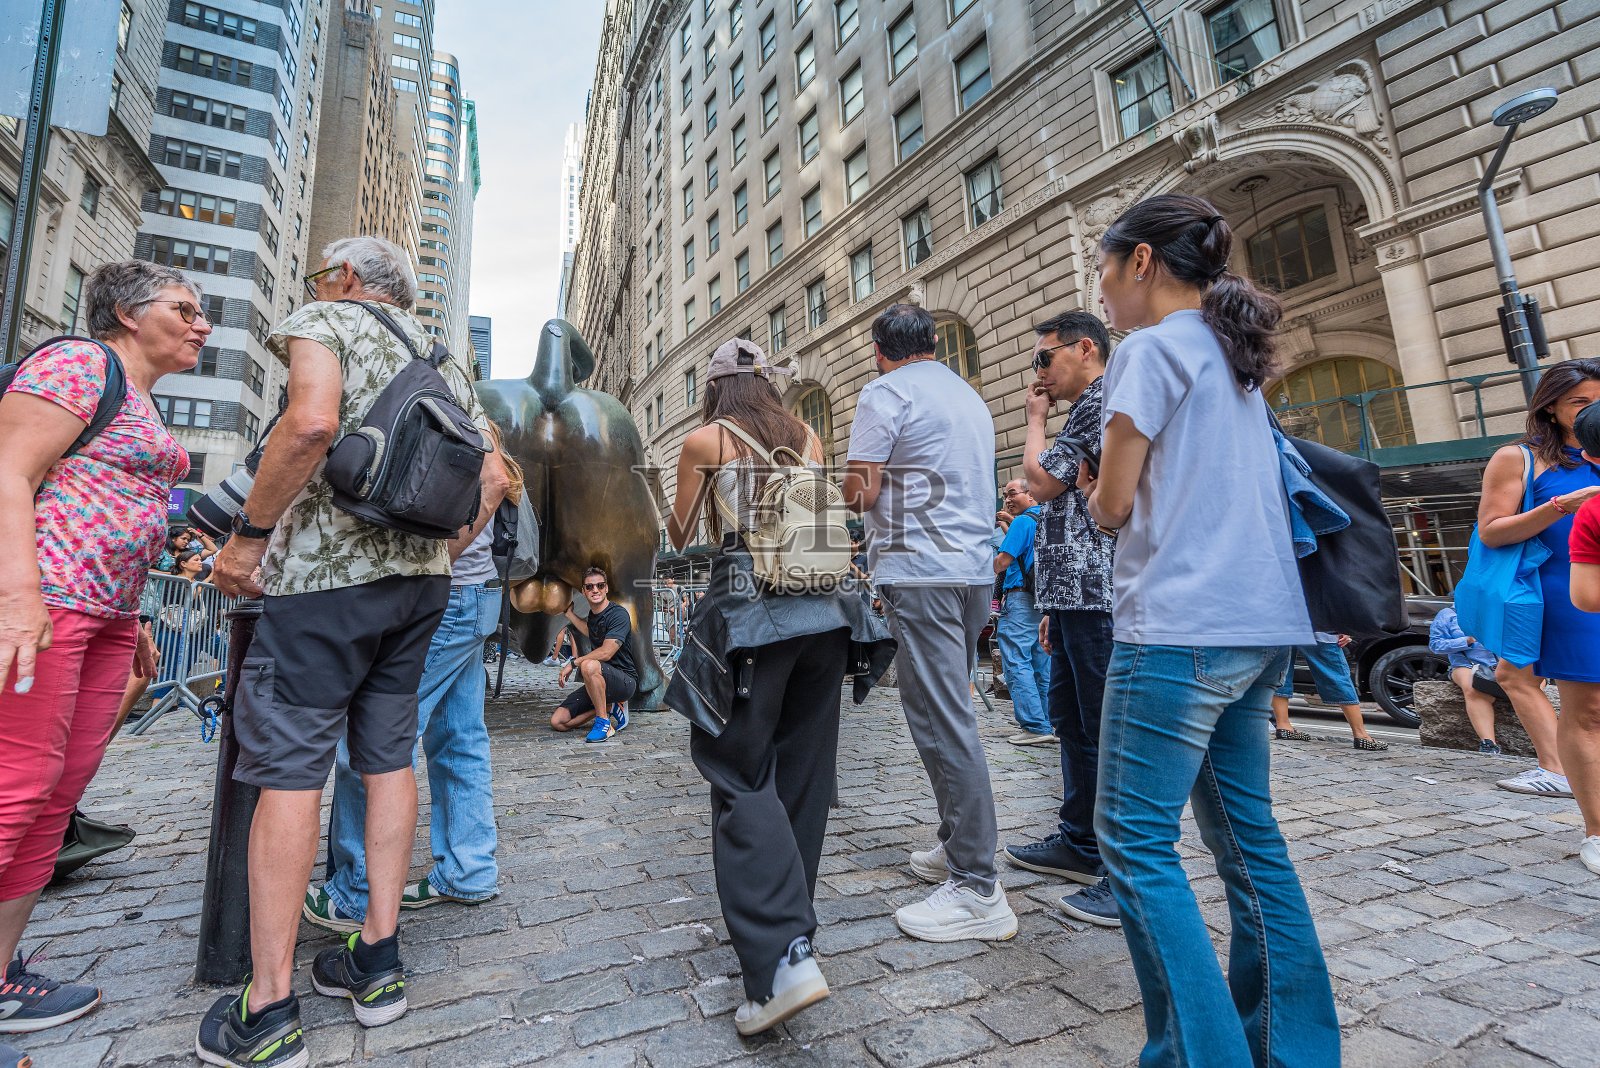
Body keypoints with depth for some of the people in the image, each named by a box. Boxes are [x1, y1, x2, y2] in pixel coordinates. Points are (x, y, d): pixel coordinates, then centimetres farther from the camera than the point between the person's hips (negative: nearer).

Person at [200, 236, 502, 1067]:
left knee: (287, 768, -1)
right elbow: (493, 477, 16)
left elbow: (313, 420, -19)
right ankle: (378, 963, 19)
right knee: (388, 758, 10)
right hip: (421, 581, 7)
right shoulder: (447, 360, 21)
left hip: (326, 570, -6)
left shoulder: (328, 319, 2)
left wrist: (248, 531, -11)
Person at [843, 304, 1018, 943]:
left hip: (921, 571, -9)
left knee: (941, 721, -7)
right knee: (950, 712, 15)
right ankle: (957, 846, 24)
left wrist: (852, 494, 12)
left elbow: (859, 493, -10)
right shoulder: (971, 397, 21)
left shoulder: (886, 393, -4)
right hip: (977, 567, 9)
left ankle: (978, 890, -1)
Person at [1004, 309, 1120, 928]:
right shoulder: (1085, 411, 24)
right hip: (1076, 598, 11)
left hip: (1097, 598, -11)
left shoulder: (1101, 400, -8)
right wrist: (1055, 606, 22)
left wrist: (1035, 420, 5)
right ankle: (1079, 844, 30)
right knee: (1070, 720, 17)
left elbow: (1042, 482, -13)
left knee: (1109, 731, -4)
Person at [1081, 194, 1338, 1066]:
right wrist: (1116, 488, 15)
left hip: (1180, 627, -9)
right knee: (1245, 829, 16)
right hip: (1259, 622, 10)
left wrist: (1093, 487, 11)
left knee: (1137, 840, -1)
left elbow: (1114, 505, -9)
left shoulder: (1151, 349, -7)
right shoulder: (1234, 355, 19)